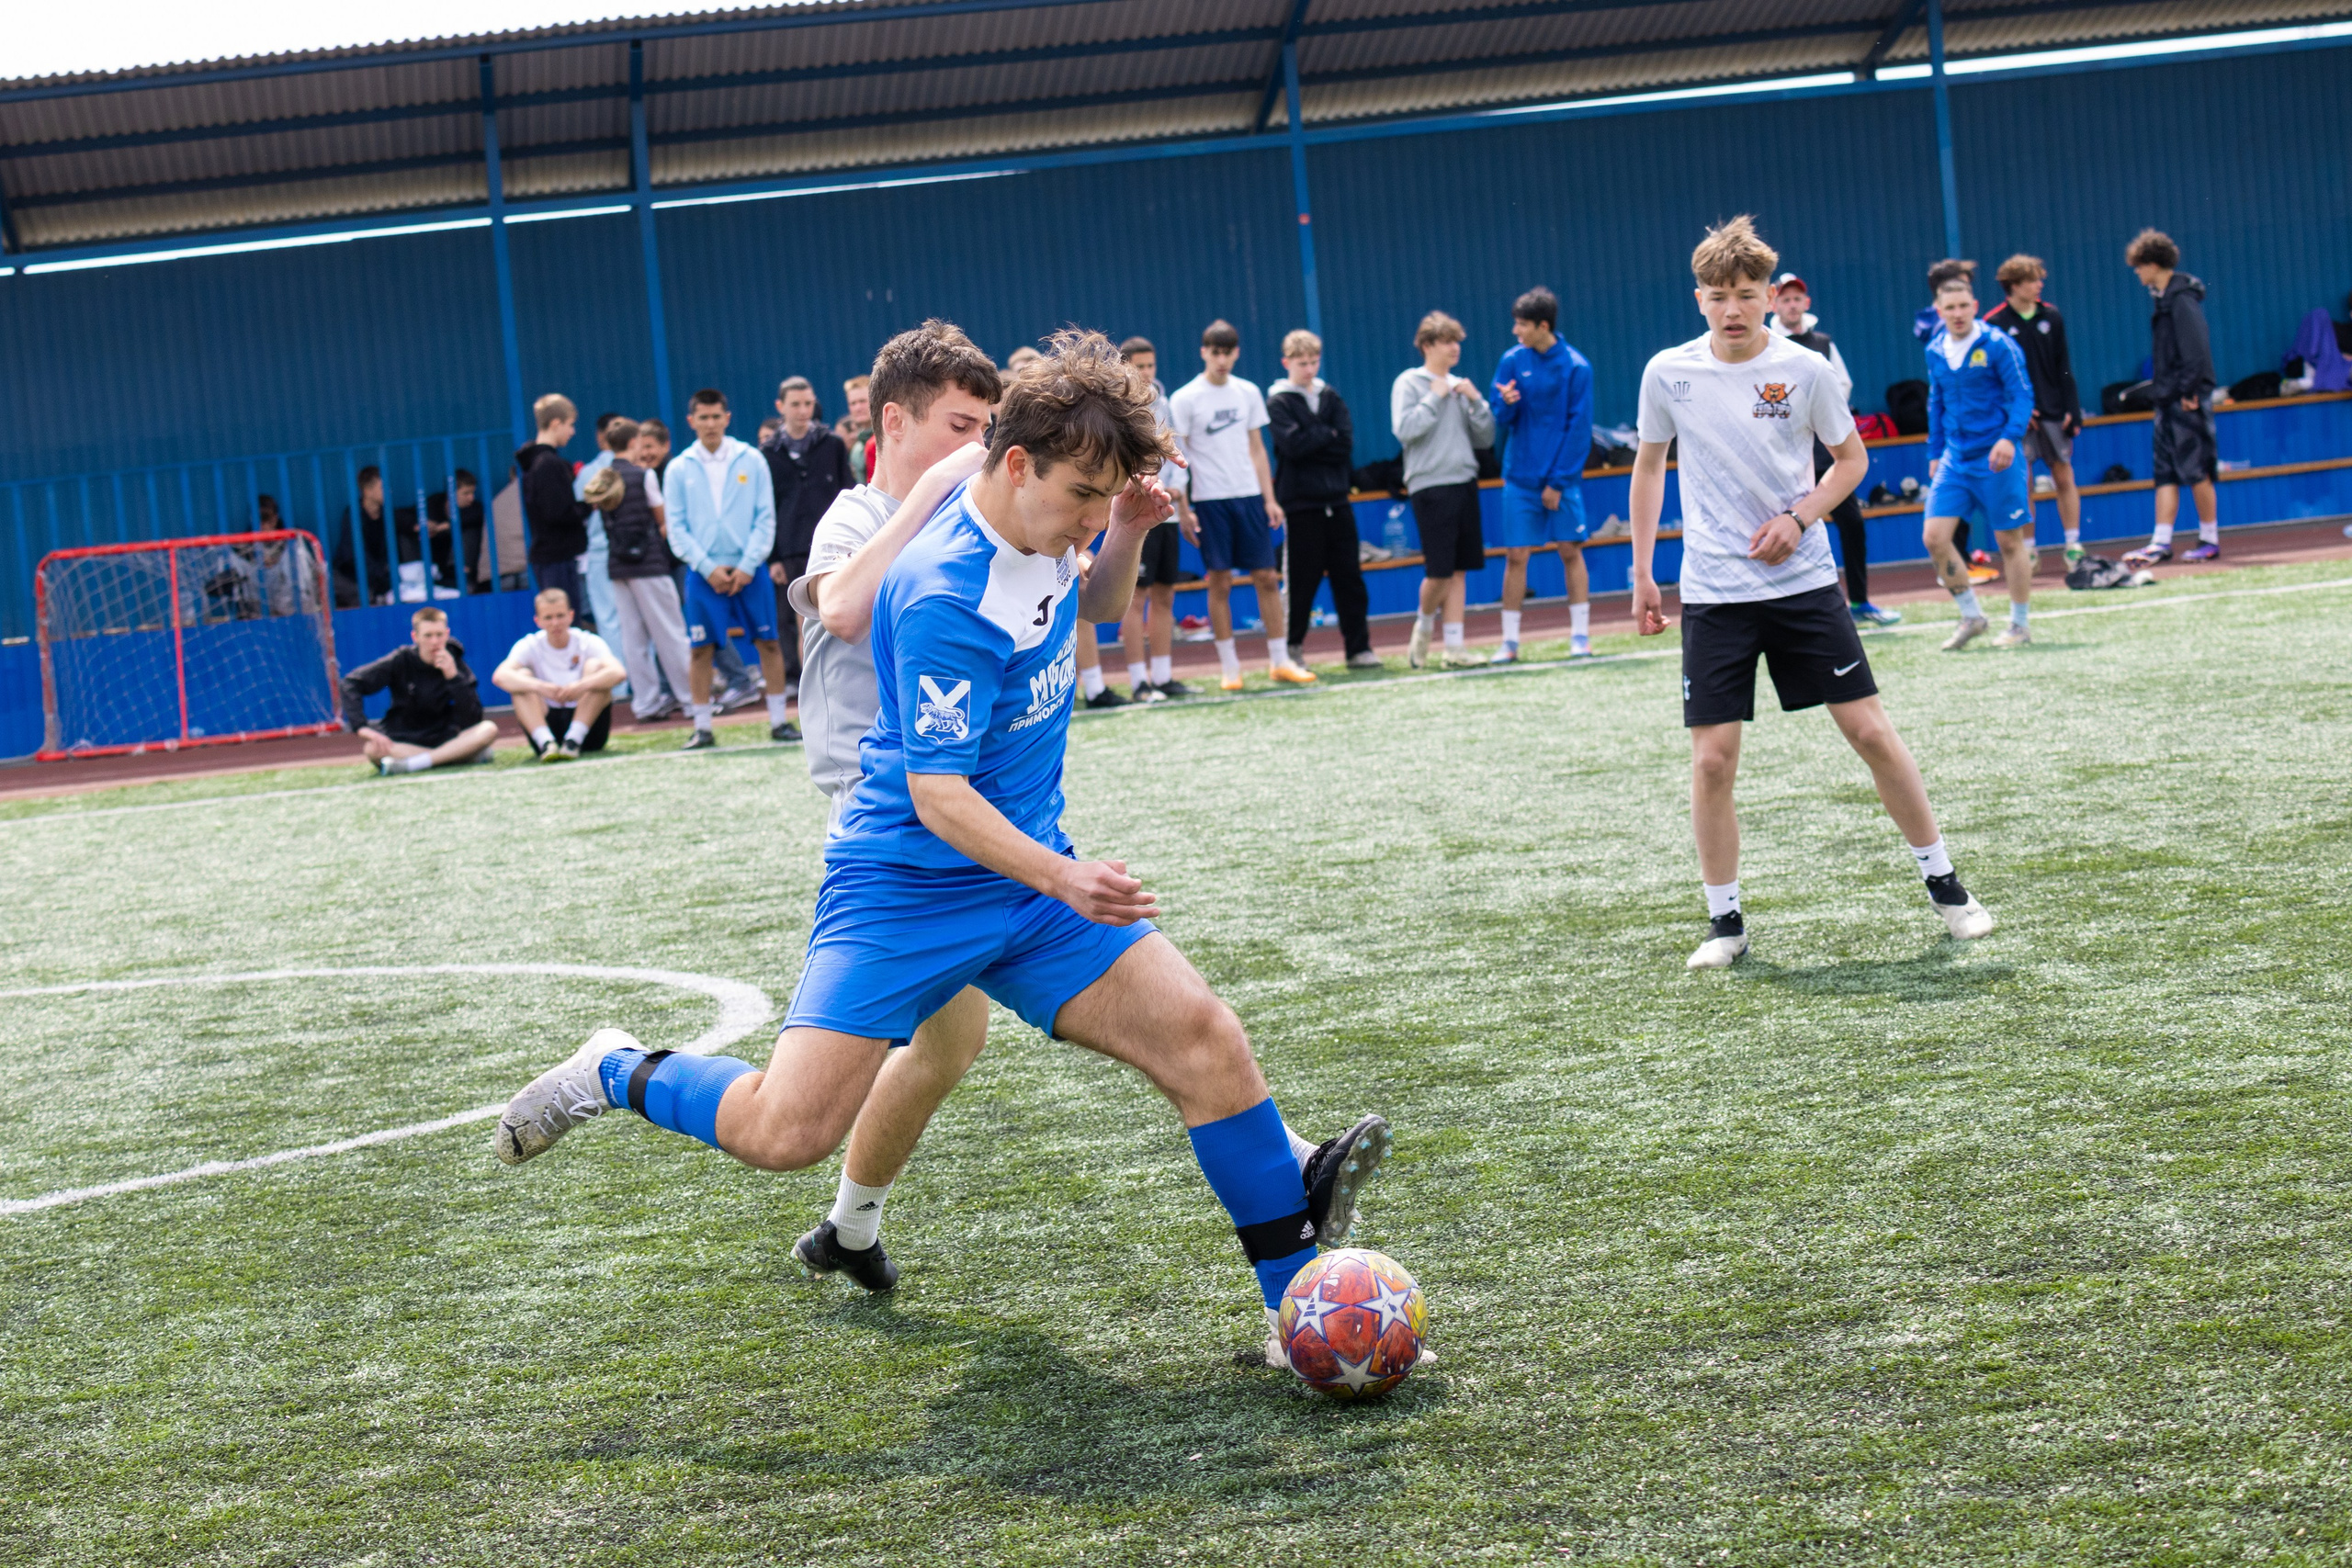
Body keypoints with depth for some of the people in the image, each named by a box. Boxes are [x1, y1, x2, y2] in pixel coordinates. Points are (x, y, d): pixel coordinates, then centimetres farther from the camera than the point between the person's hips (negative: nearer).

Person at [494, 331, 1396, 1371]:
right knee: (786, 1133, -15)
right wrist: (1061, 881, -36)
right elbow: (937, 792, -24)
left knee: (1202, 1035, -9)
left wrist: (1127, 535, 5)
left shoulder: (1039, 526, 2)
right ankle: (616, 1073, 16)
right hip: (907, 884, -7)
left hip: (1031, 876, 7)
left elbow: (1090, 614, 26)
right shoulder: (946, 597, -23)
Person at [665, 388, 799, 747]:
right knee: (701, 649, 0)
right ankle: (702, 727, 8)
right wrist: (708, 568, -9)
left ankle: (779, 720, 8)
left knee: (768, 643, 0)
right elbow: (677, 529, 2)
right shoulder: (679, 469, 3)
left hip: (750, 569, 0)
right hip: (704, 572, 0)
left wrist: (748, 566, -9)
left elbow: (765, 518, 1)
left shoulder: (751, 461, 2)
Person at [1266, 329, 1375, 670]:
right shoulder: (1278, 402, 0)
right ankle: (1291, 649, 10)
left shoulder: (1331, 396, 12)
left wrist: (1312, 440, -9)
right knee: (1303, 579, -2)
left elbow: (1347, 442, 0)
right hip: (1300, 502, -4)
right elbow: (1292, 445, -15)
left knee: (1349, 575, 3)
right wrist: (1328, 436, -5)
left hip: (1336, 499, 4)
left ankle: (1359, 648, 7)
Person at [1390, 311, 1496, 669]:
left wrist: (1475, 400, -1)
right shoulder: (1409, 384, -2)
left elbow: (1486, 438, 12)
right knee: (1438, 571, -8)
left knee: (1459, 570, 4)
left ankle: (1454, 645, 7)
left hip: (1464, 483, 6)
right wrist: (1434, 398, -11)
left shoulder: (1461, 386, 14)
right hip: (1429, 487, -5)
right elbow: (1404, 430, -15)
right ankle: (1423, 627, 17)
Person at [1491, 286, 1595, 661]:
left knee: (1571, 551, 0)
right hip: (1520, 477, 2)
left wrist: (1559, 482, -10)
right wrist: (1506, 404, -20)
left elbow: (1579, 429, -6)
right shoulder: (1512, 361, 2)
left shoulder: (1576, 367, -6)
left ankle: (1580, 636, 8)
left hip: (1562, 478, -2)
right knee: (1516, 556, 1)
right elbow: (1502, 420, 4)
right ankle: (1510, 641, 6)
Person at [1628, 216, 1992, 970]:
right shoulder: (1668, 374, -2)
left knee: (1870, 730, -1)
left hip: (1803, 581, 0)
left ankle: (1944, 885, 14)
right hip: (1712, 591, 1)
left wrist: (1798, 517, -9)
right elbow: (1649, 466, 12)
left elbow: (1851, 457, 8)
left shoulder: (1805, 370, -5)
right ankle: (1724, 921, 10)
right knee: (1712, 760, -4)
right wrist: (1642, 574, 9)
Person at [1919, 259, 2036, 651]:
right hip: (1954, 458, 5)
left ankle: (2021, 624, 16)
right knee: (1934, 536, -5)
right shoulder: (1935, 351, 8)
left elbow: (2022, 395, -11)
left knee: (2010, 541, 3)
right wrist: (1935, 453, 19)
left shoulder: (1997, 346, -9)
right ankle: (1971, 617, 9)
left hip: (1995, 458, -5)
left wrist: (2009, 437, -26)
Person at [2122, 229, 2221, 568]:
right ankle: (2160, 543, 4)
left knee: (2195, 470, -2)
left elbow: (2196, 351, -20)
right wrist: (2159, 388, 13)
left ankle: (2210, 540, 6)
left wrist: (2187, 391, -20)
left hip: (2187, 401, -9)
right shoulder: (2166, 298, 14)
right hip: (2169, 400, 9)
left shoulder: (2182, 299, -14)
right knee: (2166, 473, 5)